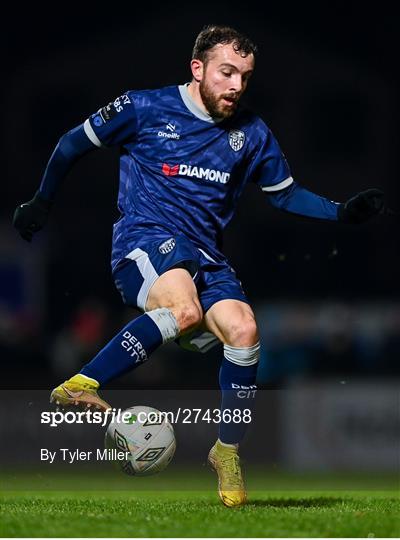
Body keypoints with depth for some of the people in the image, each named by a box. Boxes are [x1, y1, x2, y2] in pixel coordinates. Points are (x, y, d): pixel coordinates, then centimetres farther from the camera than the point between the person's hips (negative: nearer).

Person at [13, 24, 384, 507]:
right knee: (185, 309, -37)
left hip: (204, 256, 5)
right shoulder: (144, 108, 0)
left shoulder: (252, 135, 12)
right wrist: (41, 203, 16)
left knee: (243, 330, -22)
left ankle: (227, 451, -2)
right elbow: (74, 144, 12)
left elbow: (285, 194, 24)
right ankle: (78, 386, -34)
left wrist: (343, 212, 9)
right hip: (144, 239, -5)